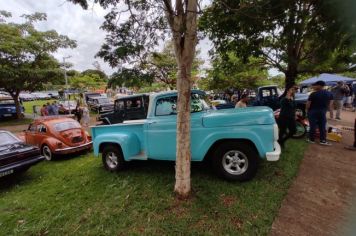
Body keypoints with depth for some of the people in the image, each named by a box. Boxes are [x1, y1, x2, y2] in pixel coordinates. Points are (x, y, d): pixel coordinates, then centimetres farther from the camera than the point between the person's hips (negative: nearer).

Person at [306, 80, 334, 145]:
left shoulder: (313, 94, -15)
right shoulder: (329, 94, 4)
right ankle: (323, 140, 13)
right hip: (323, 112, 5)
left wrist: (307, 110, 3)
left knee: (313, 126, 4)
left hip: (313, 111, -4)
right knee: (322, 127, 10)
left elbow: (308, 104, -13)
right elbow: (330, 104, 8)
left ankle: (312, 139, 12)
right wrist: (325, 109, 19)